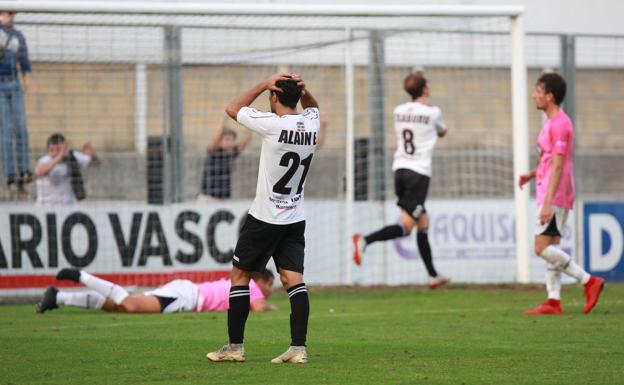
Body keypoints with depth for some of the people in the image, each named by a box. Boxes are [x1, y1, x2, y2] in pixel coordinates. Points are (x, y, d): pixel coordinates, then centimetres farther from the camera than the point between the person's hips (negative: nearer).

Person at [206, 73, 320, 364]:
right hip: (295, 218, 6)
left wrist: (264, 84, -4)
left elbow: (232, 109, -4)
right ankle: (298, 348, -8)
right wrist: (303, 90, 4)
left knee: (240, 275, 6)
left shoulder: (272, 124, -18)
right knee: (294, 280, 1)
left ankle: (235, 346, 8)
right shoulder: (311, 123, 0)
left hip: (264, 219, -6)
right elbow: (312, 106, 26)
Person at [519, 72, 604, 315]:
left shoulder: (559, 124, -15)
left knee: (543, 248, -13)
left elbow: (558, 166, -21)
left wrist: (548, 202, -24)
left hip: (555, 197, -10)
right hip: (549, 197, 10)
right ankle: (553, 301, 5)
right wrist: (532, 175, 11)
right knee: (551, 248, 7)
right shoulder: (552, 122, 17)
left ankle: (589, 281, -10)